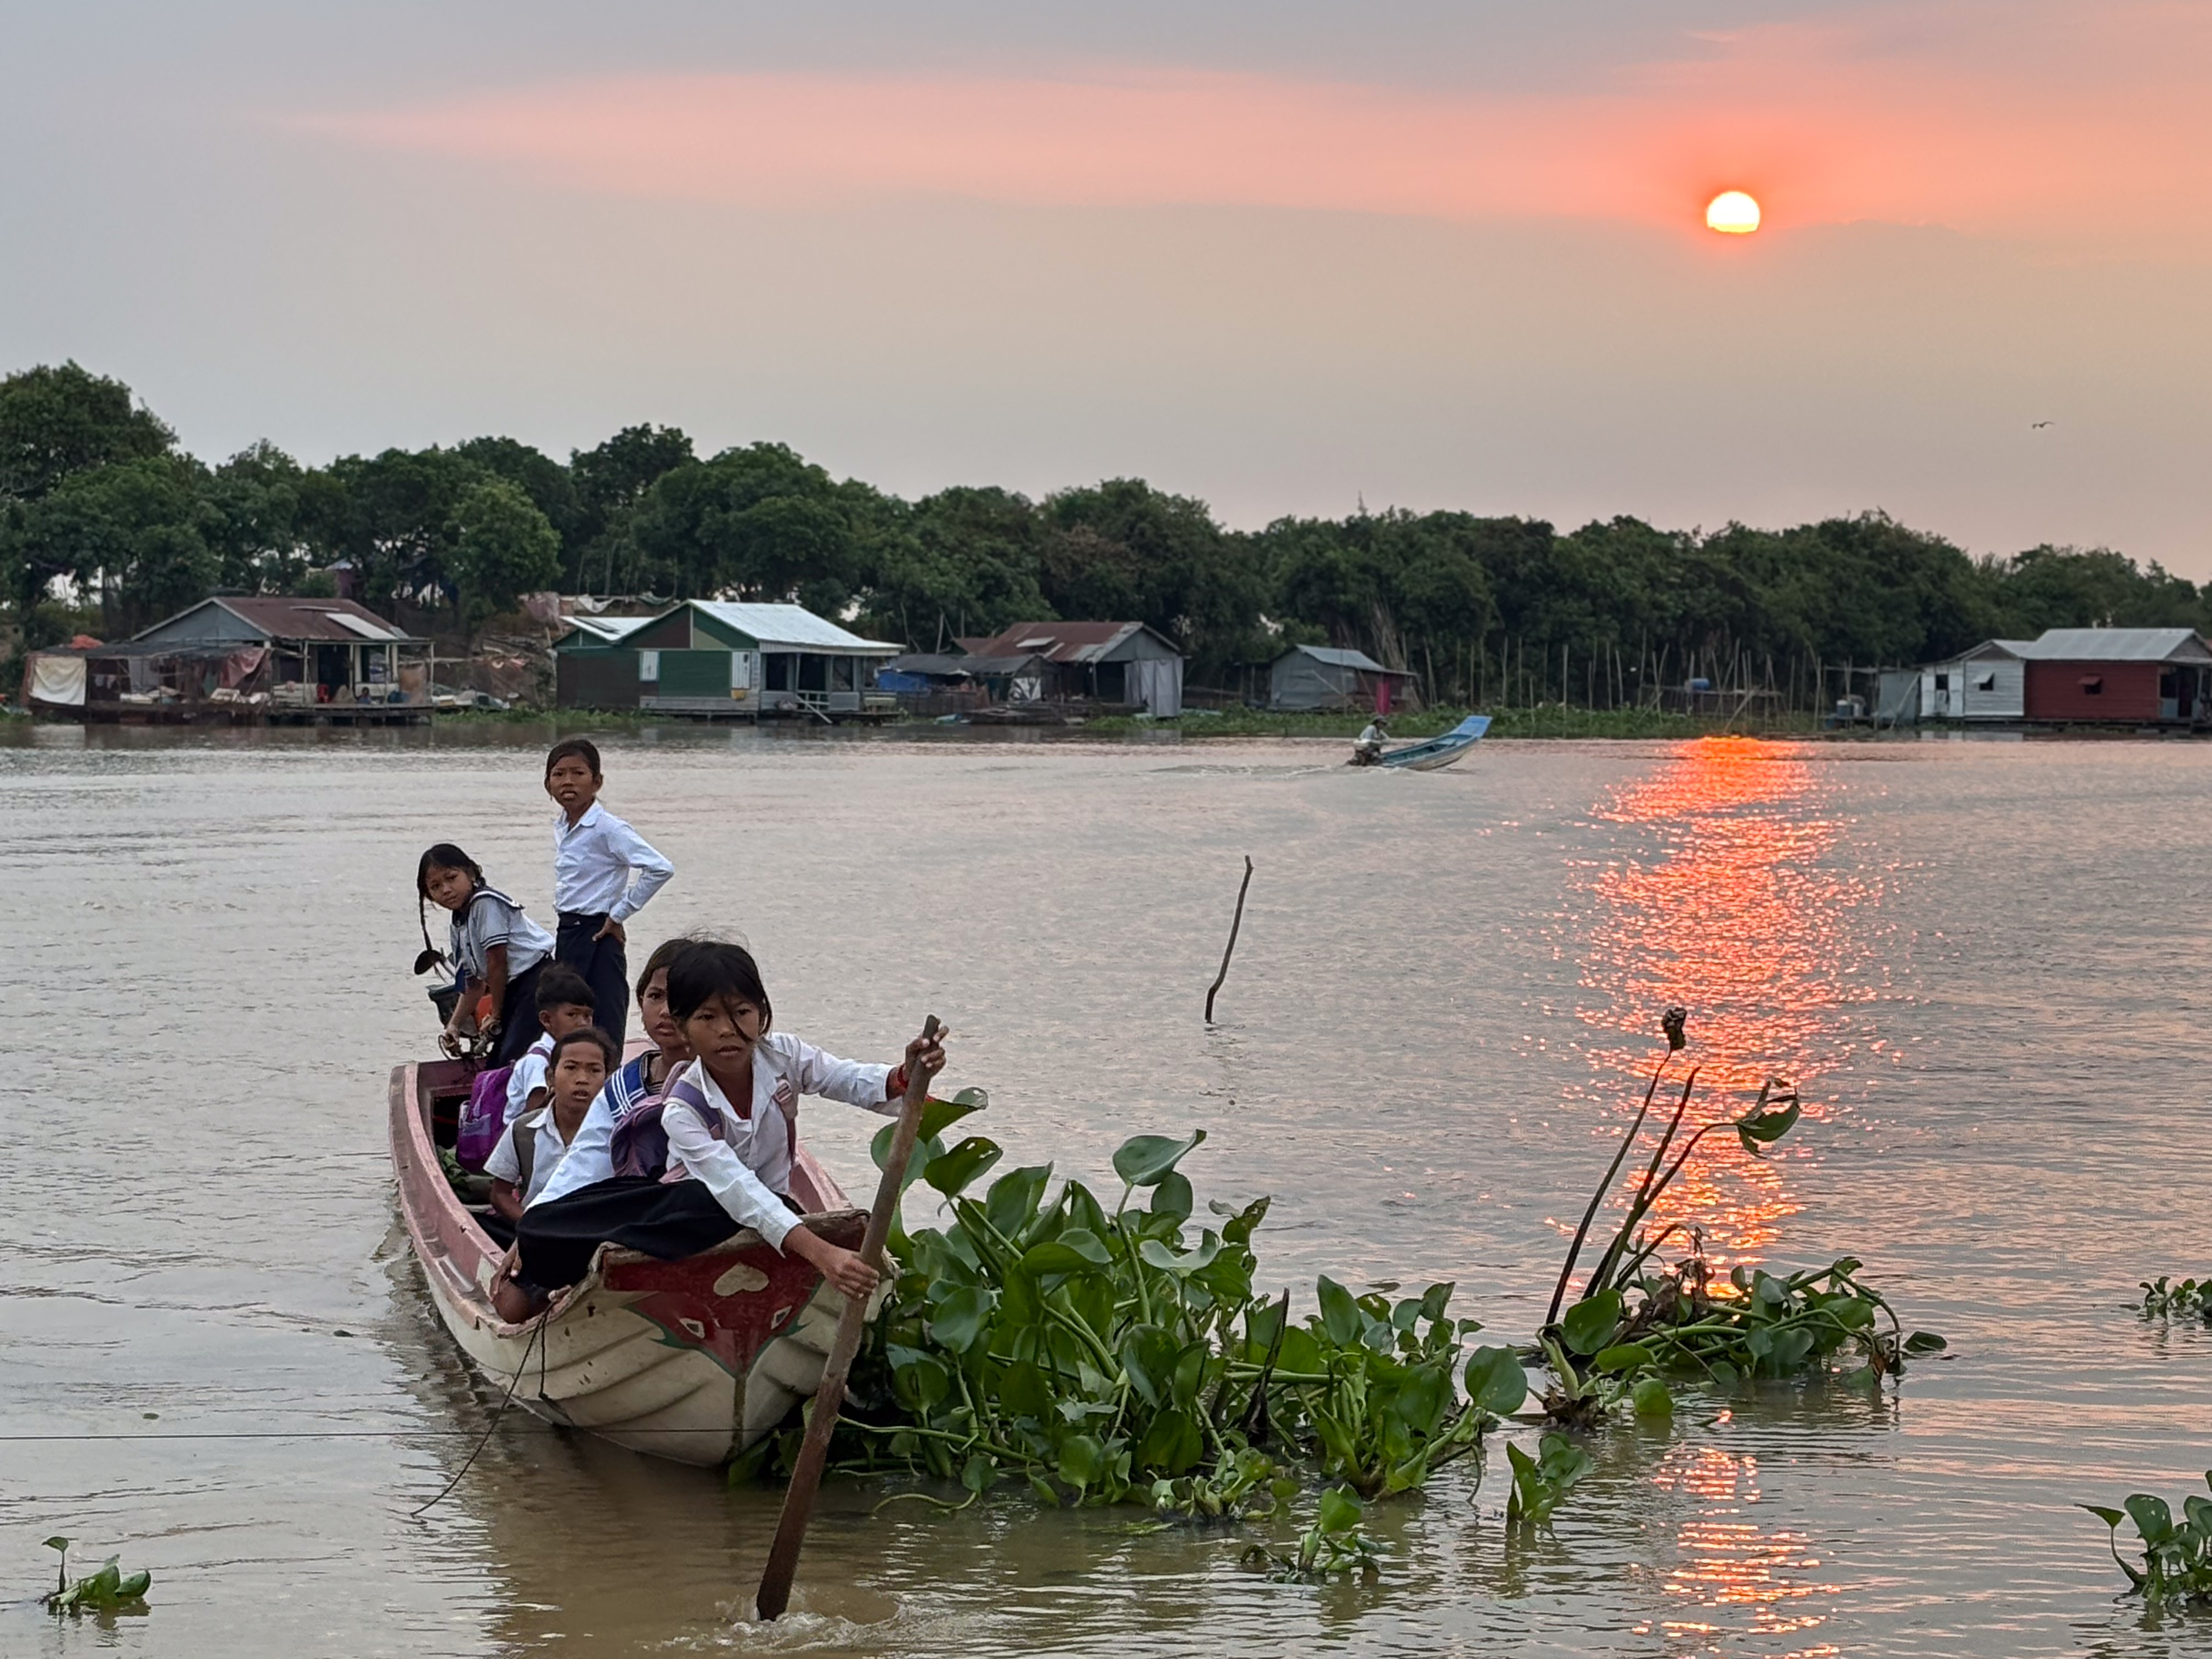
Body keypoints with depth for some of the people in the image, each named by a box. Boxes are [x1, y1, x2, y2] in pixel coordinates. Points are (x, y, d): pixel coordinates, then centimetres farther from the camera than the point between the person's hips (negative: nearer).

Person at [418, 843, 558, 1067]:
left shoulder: (485, 903, -13)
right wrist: (454, 1025, 9)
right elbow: (474, 984, 20)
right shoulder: (459, 926, 15)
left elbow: (498, 962, -13)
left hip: (536, 978, -10)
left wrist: (495, 1015, -5)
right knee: (496, 1062, 11)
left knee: (512, 1057, -22)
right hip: (513, 988, 10)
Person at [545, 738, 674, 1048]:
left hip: (597, 938, -8)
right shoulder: (561, 828, 10)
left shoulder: (607, 829, -15)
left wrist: (619, 914, -18)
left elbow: (660, 869, -24)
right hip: (567, 935, 8)